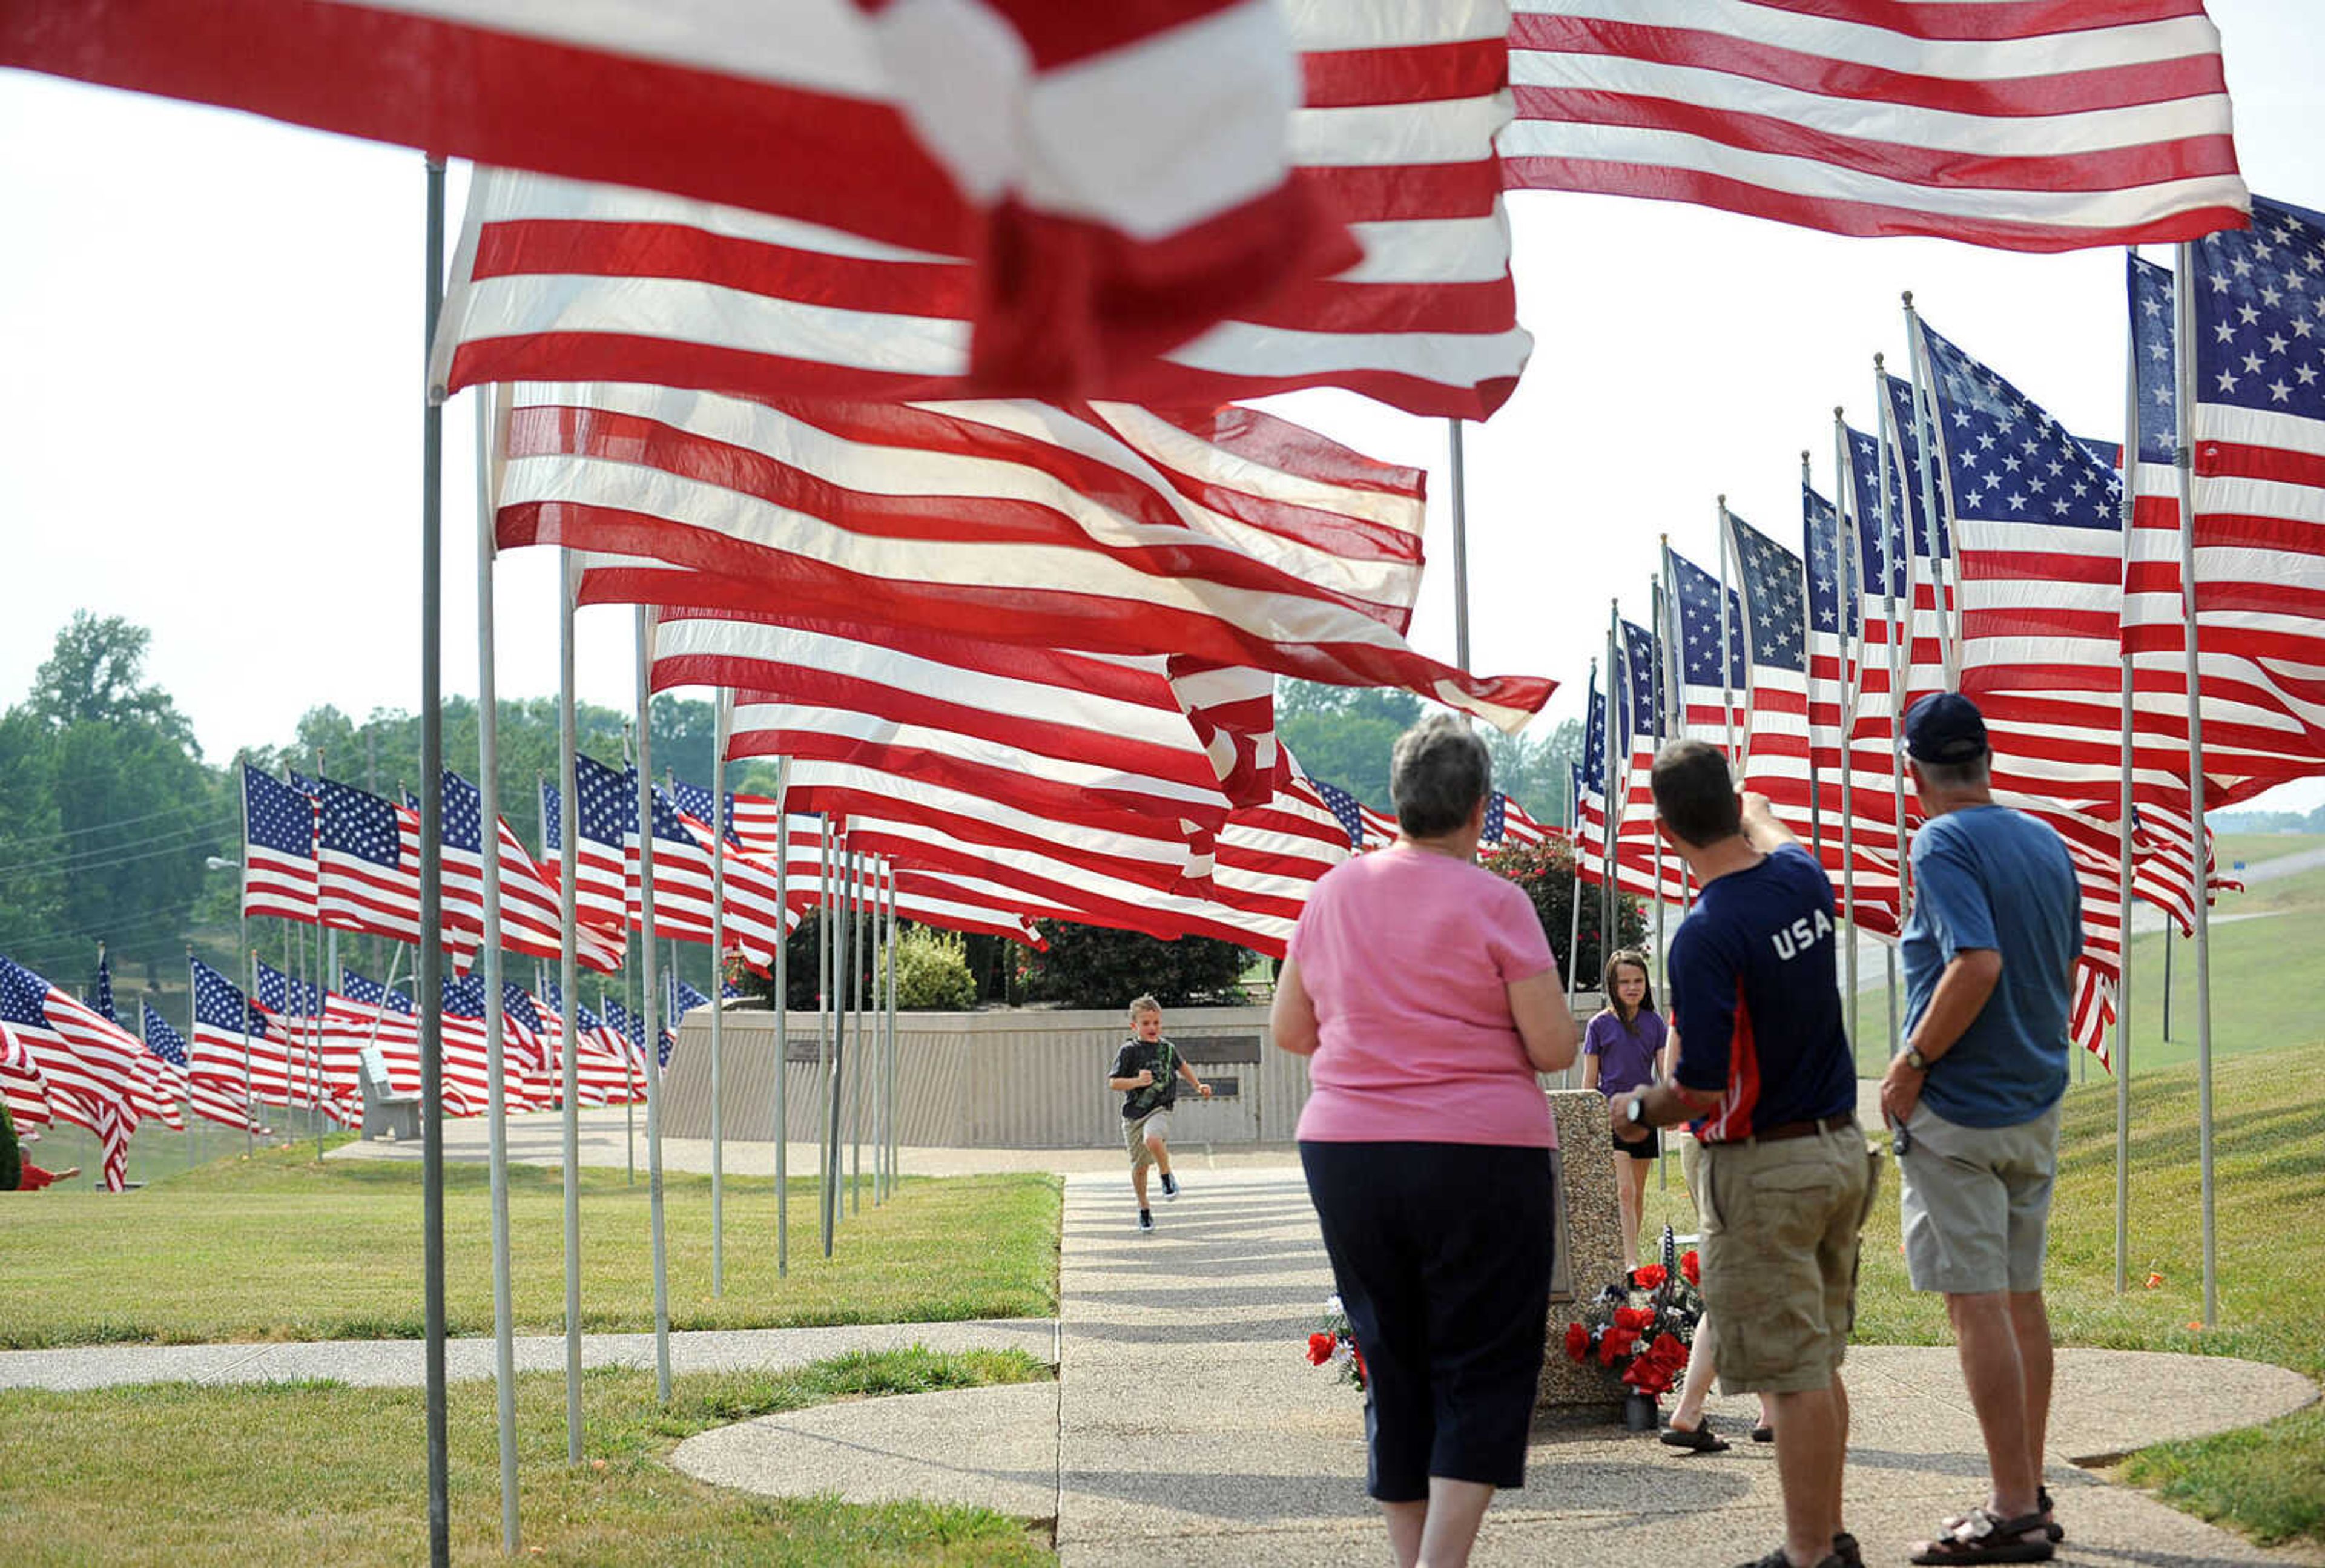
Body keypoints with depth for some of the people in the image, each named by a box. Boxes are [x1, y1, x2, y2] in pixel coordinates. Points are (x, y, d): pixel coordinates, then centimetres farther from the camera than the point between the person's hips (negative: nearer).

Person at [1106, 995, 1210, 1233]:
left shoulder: (1167, 1048, 3)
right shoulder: (1129, 1051, -6)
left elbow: (1182, 1066, 26)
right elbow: (1113, 1082, -8)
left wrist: (1198, 1086, 24)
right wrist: (1137, 1082, -23)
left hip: (1159, 1110, 0)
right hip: (1133, 1113, 0)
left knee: (1153, 1140, -34)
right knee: (1139, 1166, 9)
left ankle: (1167, 1176, -8)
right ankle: (1144, 1209, 29)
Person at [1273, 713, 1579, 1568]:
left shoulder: (1333, 893, 5)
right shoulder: (1494, 903, -9)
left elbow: (1287, 1029, 13)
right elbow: (1554, 1048, -8)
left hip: (1345, 1155, 4)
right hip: (1480, 1154, -4)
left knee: (1393, 1368, 13)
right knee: (1482, 1372, 3)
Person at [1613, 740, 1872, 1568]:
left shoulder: (1707, 935, -22)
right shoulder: (1803, 878, 1)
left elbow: (1701, 1088, -21)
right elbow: (1771, 831, 29)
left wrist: (1638, 1111, -2)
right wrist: (1755, 806, 48)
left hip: (1762, 1171, -8)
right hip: (1841, 1149, 8)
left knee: (1790, 1373, -2)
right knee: (1819, 1363, 17)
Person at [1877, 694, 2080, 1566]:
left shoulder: (1943, 845, -14)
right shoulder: (2047, 845, 10)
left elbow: (1979, 964, -26)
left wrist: (1913, 1062, -18)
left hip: (1957, 1108, -8)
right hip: (2038, 1102, 8)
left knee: (1976, 1303, -5)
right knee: (2021, 1297, 14)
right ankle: (2029, 1492, 20)